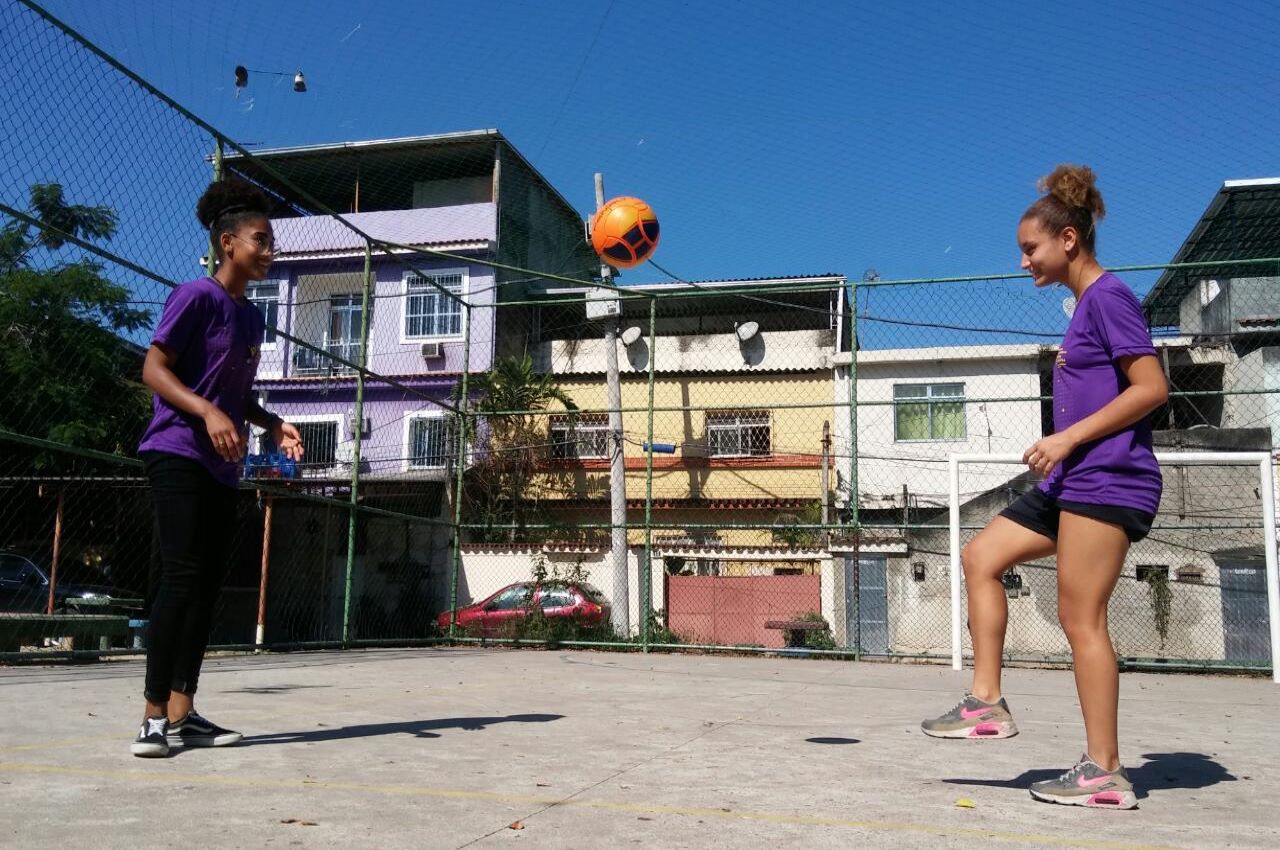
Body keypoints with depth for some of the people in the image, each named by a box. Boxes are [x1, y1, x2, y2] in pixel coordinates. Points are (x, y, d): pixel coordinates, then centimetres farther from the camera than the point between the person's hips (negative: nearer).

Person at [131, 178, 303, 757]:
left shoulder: (251, 316, 17)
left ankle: (182, 714, 12)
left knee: (209, 584, 6)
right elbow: (153, 369, -13)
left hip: (221, 467, 9)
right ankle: (154, 717, -6)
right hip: (178, 455, -9)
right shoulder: (197, 296, -7)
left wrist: (273, 424, 8)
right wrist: (207, 412, -27)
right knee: (181, 578, -13)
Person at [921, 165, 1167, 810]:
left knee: (1081, 619, -6)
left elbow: (1152, 387, -17)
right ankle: (987, 703, 11)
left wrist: (1069, 437, -17)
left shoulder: (1108, 297, -10)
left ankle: (1105, 773, 3)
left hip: (1108, 480, -10)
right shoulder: (1085, 305, 17)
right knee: (981, 557, 9)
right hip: (1074, 480, 10)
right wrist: (1061, 449, 13)